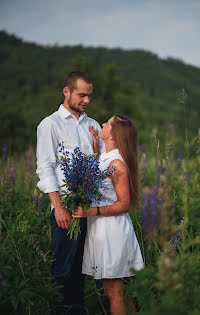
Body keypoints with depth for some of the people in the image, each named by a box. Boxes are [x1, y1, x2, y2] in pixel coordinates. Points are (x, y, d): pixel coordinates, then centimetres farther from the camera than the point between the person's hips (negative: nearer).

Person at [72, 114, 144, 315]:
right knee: (110, 289, 16)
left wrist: (91, 211, -24)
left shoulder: (117, 164, -17)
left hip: (113, 230, -9)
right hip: (99, 229, 9)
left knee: (115, 292, 1)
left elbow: (124, 204, -17)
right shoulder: (104, 158, 10)